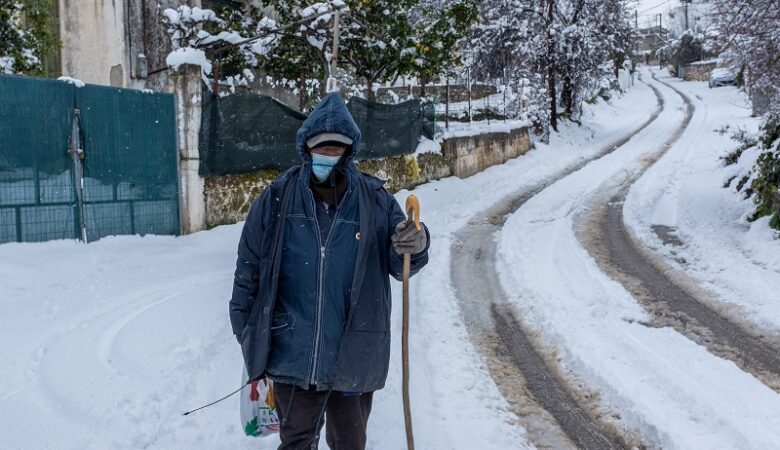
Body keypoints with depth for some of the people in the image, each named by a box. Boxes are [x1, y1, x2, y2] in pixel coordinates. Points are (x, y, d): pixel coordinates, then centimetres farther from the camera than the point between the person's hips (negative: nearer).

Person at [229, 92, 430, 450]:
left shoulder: (375, 201, -4)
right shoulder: (277, 199, -4)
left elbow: (398, 265, 0)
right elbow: (249, 268, 3)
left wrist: (414, 246, -23)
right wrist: (245, 329, 5)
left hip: (355, 356, 1)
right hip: (292, 354, 0)